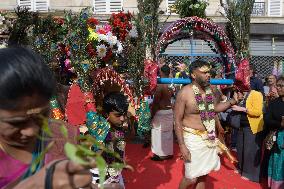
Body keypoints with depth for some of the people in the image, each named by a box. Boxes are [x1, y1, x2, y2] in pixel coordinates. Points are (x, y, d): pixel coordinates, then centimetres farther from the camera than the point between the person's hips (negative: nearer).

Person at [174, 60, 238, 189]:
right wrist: (182, 145, -19)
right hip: (193, 138, -6)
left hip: (209, 138, 6)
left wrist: (231, 102, 3)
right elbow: (177, 121, -14)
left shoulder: (209, 90, 2)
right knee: (192, 178, -2)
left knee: (203, 173, 17)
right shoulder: (185, 93, -17)